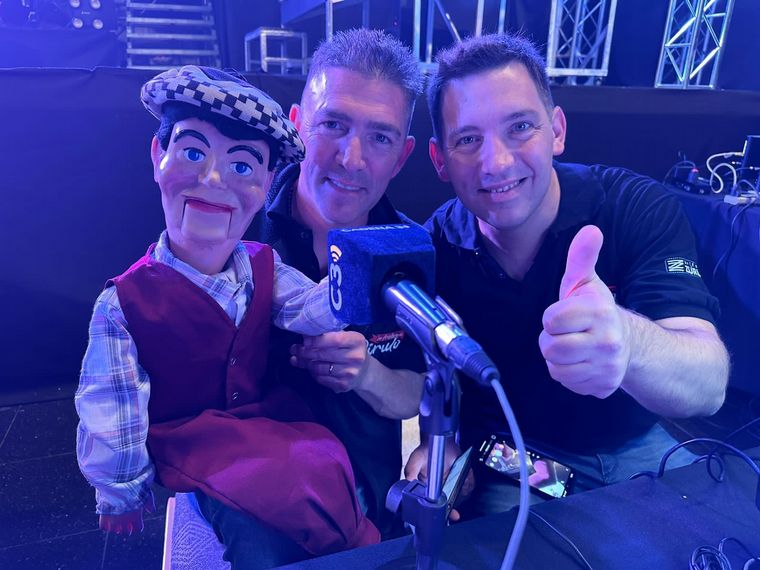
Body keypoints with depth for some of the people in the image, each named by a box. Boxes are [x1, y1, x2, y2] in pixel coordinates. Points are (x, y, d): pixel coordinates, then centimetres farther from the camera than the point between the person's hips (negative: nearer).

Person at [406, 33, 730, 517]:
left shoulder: (639, 207, -19)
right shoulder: (436, 246, -14)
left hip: (638, 451, 2)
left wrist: (627, 343, -52)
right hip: (506, 464, -1)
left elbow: (709, 386, -30)